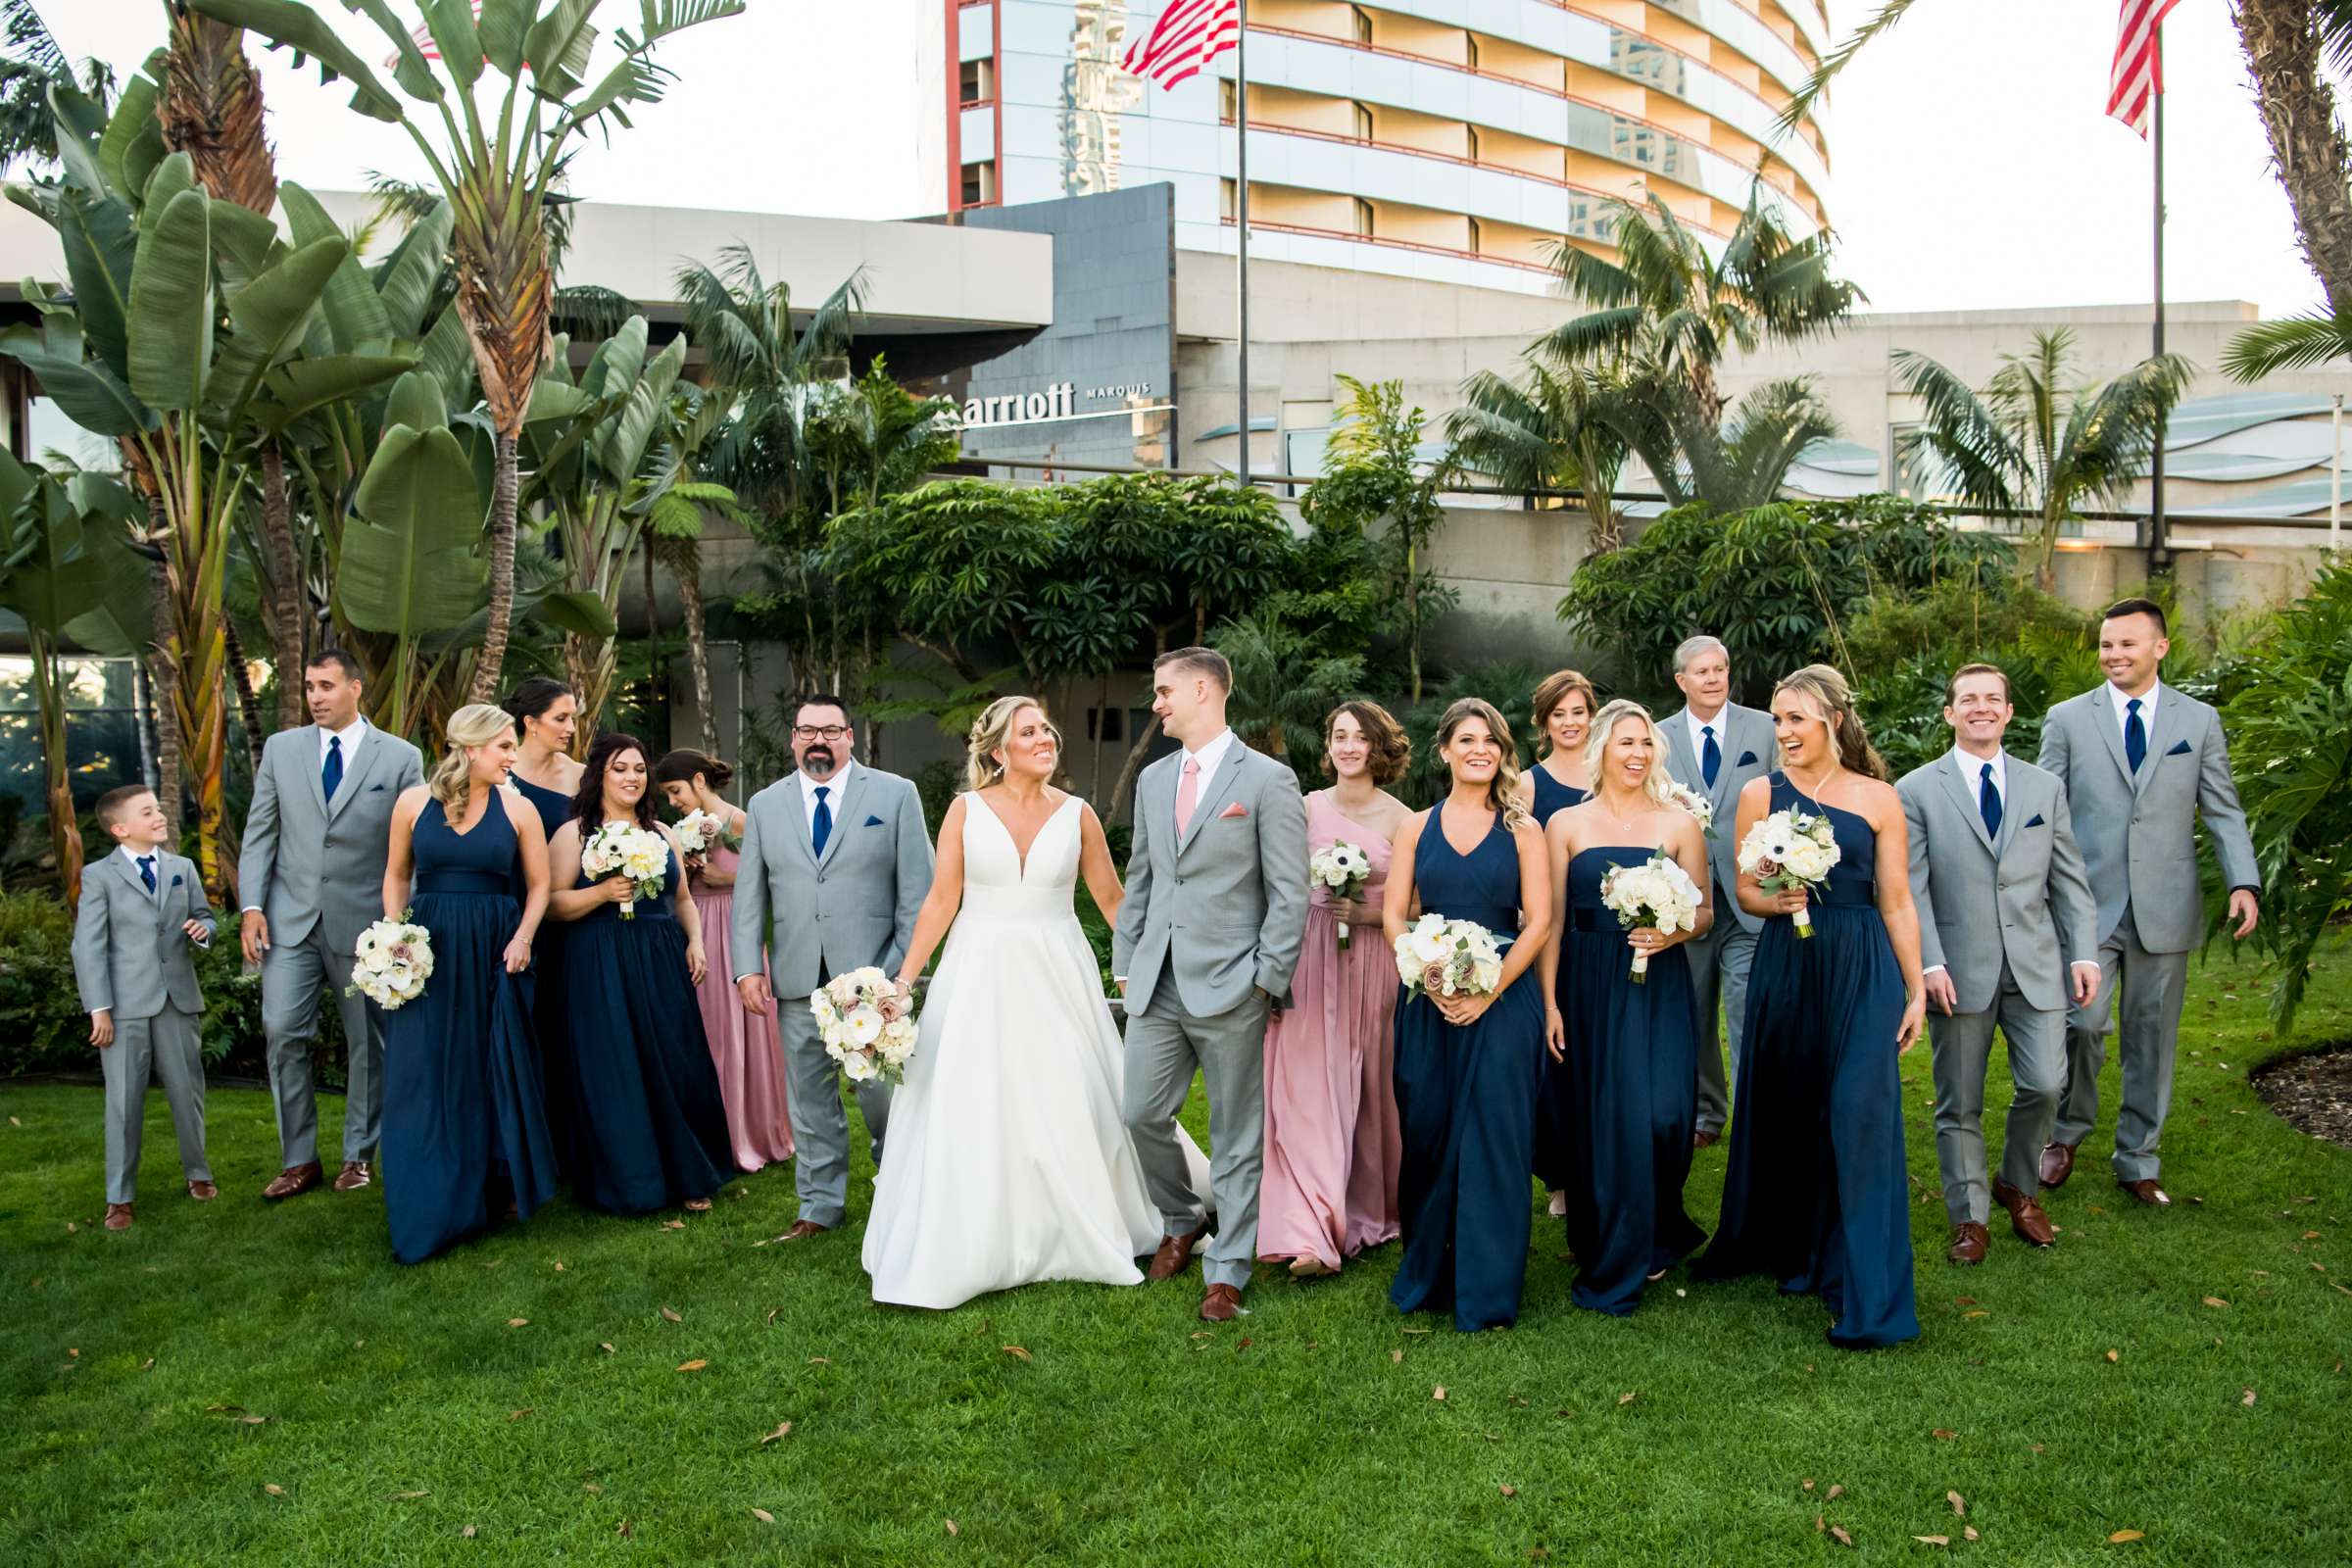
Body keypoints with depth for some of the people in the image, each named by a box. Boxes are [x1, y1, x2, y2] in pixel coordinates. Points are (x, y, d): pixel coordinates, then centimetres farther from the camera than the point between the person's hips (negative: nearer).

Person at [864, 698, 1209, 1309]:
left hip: (1056, 977, 1)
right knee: (970, 1114, 3)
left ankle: (1082, 1239, 25)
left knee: (1068, 1107, 6)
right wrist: (904, 979, -4)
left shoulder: (1076, 814, 1)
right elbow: (941, 901, -1)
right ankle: (968, 1252, 18)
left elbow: (1113, 901, 6)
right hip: (979, 976, -1)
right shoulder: (966, 810, -2)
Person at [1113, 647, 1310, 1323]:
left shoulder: (1268, 780, -5)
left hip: (1229, 987, -5)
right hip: (1157, 983, 6)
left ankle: (1226, 1271, 16)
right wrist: (1125, 963, 12)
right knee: (1142, 1113, 7)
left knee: (1236, 1135, 4)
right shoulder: (1152, 779, 13)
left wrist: (1267, 980, -11)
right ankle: (1181, 1222, 32)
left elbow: (1290, 893, -7)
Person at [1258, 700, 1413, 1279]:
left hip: (1373, 964, -1)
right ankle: (1311, 1233, -6)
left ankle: (1370, 1210, 28)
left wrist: (1371, 914, -12)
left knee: (1370, 1087, 7)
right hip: (1308, 956, 1)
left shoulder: (1400, 819, -1)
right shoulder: (1304, 808, 5)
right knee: (1306, 1087, -6)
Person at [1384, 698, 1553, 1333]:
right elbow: (1394, 915, 4)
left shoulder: (1522, 830, 4)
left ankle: (1486, 1291, 8)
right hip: (1428, 1004, 2)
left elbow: (1538, 922, -2)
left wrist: (1489, 991, -13)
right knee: (1427, 1137, 6)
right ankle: (1425, 1275, 24)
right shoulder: (1418, 827, 9)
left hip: (1502, 1002, -2)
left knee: (1492, 1139, -2)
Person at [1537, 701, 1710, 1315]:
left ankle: (1655, 1235, 20)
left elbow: (1704, 912, 8)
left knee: (1662, 1114, -8)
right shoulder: (1566, 825, 4)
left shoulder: (1679, 824, 5)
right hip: (1589, 988, 0)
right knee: (1599, 1119, 2)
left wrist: (1672, 933, -14)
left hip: (1659, 989, 0)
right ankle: (1608, 1258, 16)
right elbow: (1551, 920, 2)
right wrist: (1549, 1002, -4)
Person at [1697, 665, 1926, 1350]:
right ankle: (1778, 1245, 36)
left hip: (1862, 969, -2)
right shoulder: (1759, 794, 4)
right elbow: (1745, 888, 9)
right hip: (1784, 966, 3)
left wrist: (1914, 990, 0)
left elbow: (1897, 902, 1)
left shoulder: (1877, 798, -1)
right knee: (1781, 1110, 13)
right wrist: (1775, 901, -13)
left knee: (1859, 1117, -5)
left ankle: (1867, 1298, 3)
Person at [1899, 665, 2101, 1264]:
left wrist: (2084, 952, 1)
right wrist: (1929, 963, -14)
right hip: (1960, 969, -2)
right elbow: (1910, 889, -5)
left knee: (2044, 1085, -3)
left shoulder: (2045, 788, 11)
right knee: (1959, 1105, 4)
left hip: (2035, 965, 3)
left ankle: (2017, 1186, 25)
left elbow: (2069, 879, 11)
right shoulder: (1916, 791, 0)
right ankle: (1970, 1218, 20)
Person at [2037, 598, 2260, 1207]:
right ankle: (2067, 1132, 20)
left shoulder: (2199, 720, 6)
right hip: (2088, 903, -1)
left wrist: (2243, 883, -8)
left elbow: (2223, 810, 6)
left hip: (2164, 907, 2)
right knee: (2081, 1025, -7)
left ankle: (2138, 1162, 23)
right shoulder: (2067, 718, 3)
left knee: (2152, 1037, 9)